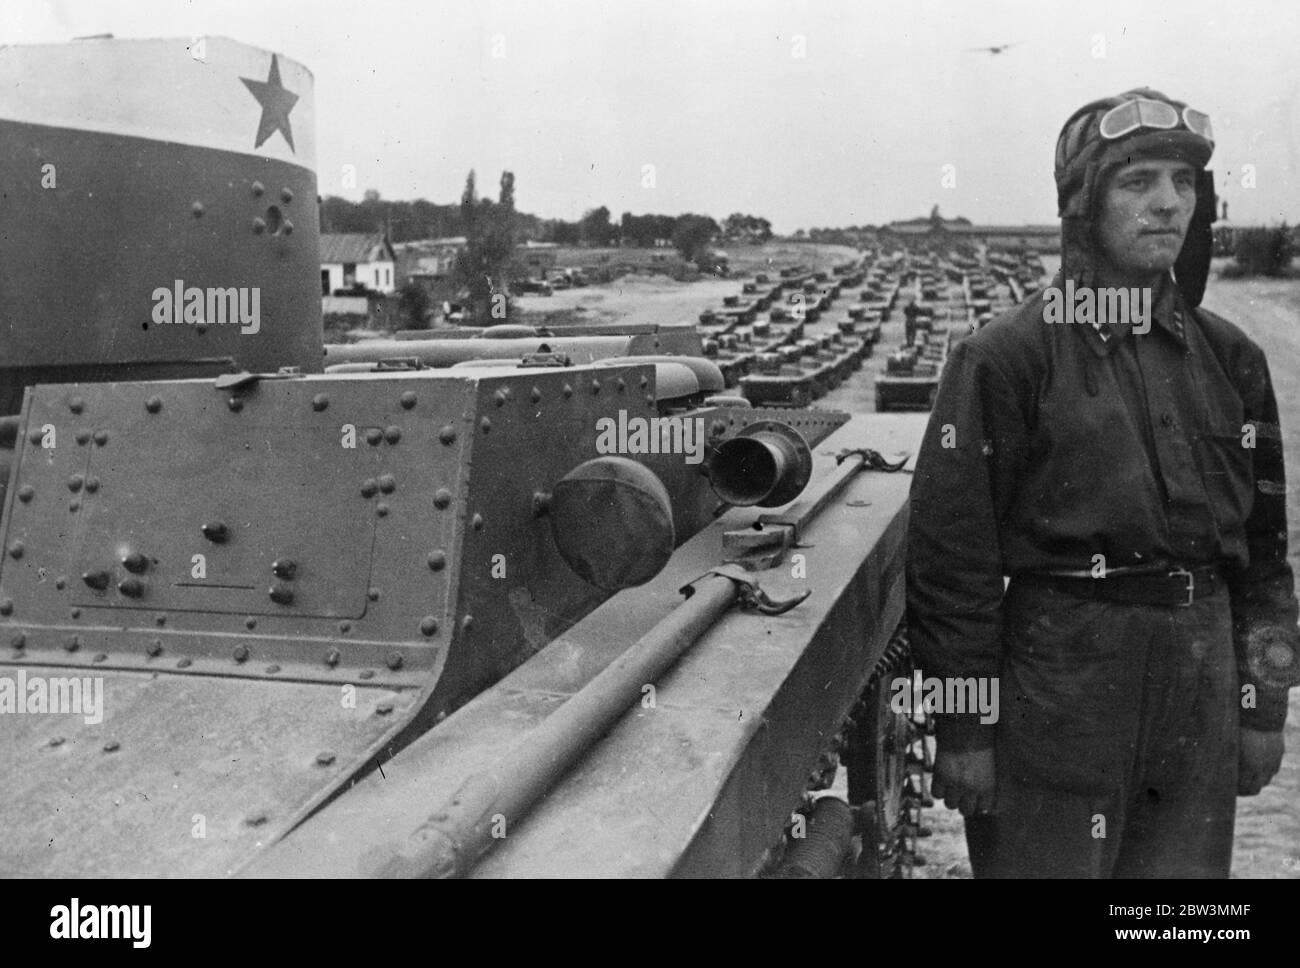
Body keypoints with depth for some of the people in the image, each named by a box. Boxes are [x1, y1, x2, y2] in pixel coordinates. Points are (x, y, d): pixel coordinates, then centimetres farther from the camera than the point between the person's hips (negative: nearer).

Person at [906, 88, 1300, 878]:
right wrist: (963, 728, -10)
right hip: (1057, 686, -5)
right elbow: (952, 553, -10)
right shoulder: (1007, 358, -10)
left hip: (1201, 697, 5)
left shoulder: (1228, 358, 7)